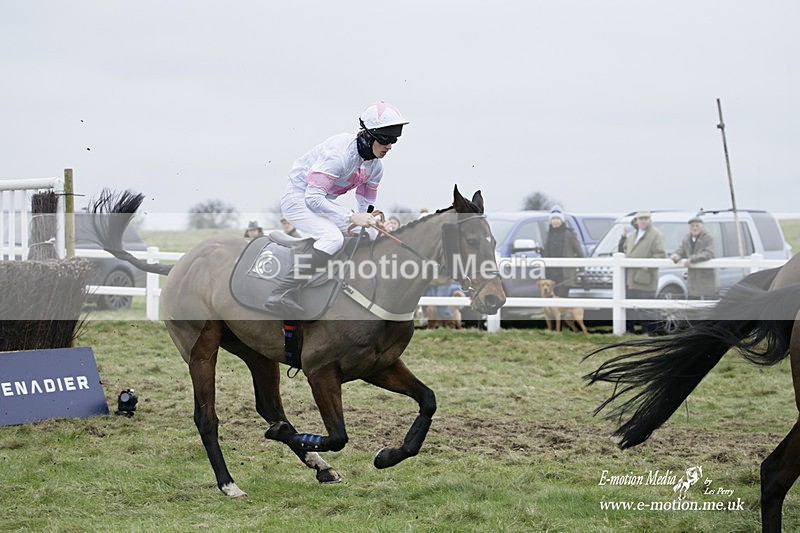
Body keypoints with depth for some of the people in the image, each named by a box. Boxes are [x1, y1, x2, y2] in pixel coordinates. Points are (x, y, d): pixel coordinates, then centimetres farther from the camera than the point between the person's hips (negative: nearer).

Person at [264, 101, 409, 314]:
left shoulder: (375, 166, -1)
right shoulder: (339, 152, -28)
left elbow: (366, 205, 10)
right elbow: (313, 198, -30)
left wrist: (374, 221, -13)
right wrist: (351, 217, -36)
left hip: (322, 203, 9)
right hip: (298, 199, -9)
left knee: (370, 233, -1)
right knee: (333, 238, -31)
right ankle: (281, 294, -35)